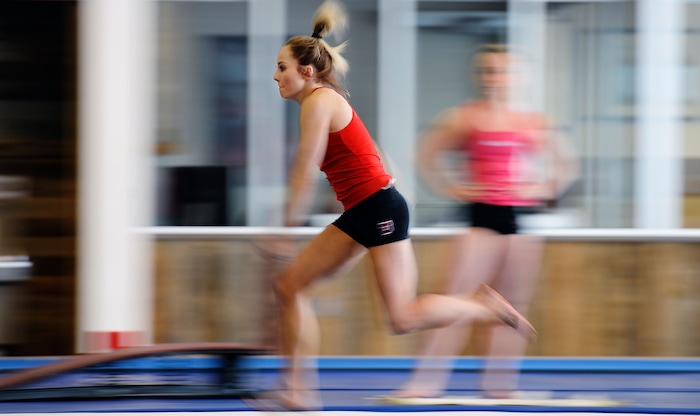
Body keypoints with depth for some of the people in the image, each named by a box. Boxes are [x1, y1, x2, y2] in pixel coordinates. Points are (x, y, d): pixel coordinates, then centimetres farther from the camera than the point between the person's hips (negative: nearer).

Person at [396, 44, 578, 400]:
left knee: (514, 303, 5)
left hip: (522, 217, 3)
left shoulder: (531, 123, 8)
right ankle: (428, 380, -8)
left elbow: (566, 163, 18)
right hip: (481, 217, -3)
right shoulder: (465, 118, 1)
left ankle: (499, 383, 12)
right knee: (457, 297, -9)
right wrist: (450, 188, -4)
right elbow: (426, 156, 4)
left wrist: (544, 189, 4)